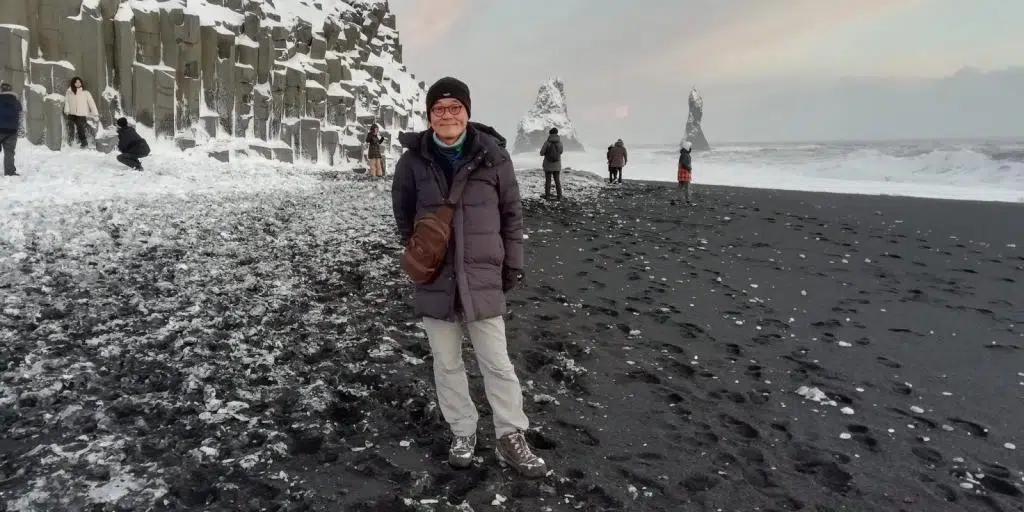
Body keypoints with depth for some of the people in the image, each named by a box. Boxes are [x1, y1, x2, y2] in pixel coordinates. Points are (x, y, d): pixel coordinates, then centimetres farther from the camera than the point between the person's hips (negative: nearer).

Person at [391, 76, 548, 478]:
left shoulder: (492, 155, -5)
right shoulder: (414, 160, -3)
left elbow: (512, 213, 3)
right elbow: (403, 211, 14)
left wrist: (513, 265, 3)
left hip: (483, 278, -1)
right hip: (435, 279, 1)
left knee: (498, 364, 5)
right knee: (447, 364, 12)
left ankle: (512, 439, 19)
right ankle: (463, 433, 29)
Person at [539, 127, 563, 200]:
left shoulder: (547, 142, -12)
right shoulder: (560, 142, -3)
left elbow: (541, 153, -8)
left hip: (548, 165, -2)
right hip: (557, 165, 2)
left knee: (548, 180, 9)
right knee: (557, 181, 8)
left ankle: (547, 196, 13)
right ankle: (559, 196, 4)